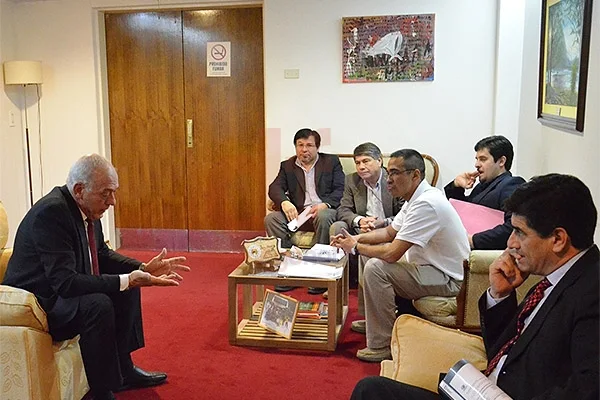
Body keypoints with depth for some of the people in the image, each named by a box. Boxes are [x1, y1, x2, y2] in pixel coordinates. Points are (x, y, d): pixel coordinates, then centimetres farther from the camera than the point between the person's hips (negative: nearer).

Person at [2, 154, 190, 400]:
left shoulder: (86, 208, -3)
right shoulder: (51, 212, -28)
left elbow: (102, 254, 11)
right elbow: (65, 282, -33)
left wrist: (143, 269, -4)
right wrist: (126, 280, -34)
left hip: (60, 291, 10)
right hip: (35, 303, -10)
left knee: (128, 287, 10)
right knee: (98, 304, -32)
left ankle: (123, 369, 17)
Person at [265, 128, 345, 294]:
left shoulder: (332, 162, 10)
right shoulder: (287, 165, 17)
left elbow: (340, 190, 0)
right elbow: (275, 188, 3)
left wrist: (325, 204, -20)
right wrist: (284, 202, -20)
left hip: (324, 210, -2)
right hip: (297, 212, 3)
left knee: (323, 217, -37)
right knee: (271, 219, -23)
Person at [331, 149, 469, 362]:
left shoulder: (426, 204, -27)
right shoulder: (417, 197, 5)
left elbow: (392, 254, -28)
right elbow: (390, 232, 18)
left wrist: (355, 247, -12)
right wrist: (358, 238, 2)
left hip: (446, 279, -10)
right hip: (429, 265, 11)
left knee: (375, 268, -23)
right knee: (372, 251, 14)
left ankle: (381, 346, -12)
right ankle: (373, 319, 23)